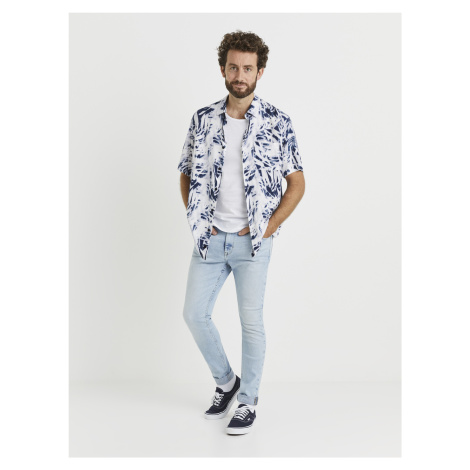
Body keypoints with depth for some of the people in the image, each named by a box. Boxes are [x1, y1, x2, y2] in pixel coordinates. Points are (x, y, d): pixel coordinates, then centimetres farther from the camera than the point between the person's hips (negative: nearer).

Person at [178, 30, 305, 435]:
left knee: (251, 322, 1)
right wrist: (197, 220, 3)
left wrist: (268, 227, -7)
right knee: (195, 314, 6)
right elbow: (187, 175, 14)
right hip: (210, 238, 4)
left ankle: (248, 400, 20)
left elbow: (297, 183, -1)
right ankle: (226, 381, 30)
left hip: (252, 241, -3)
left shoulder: (277, 122, -5)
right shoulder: (203, 119, 4)